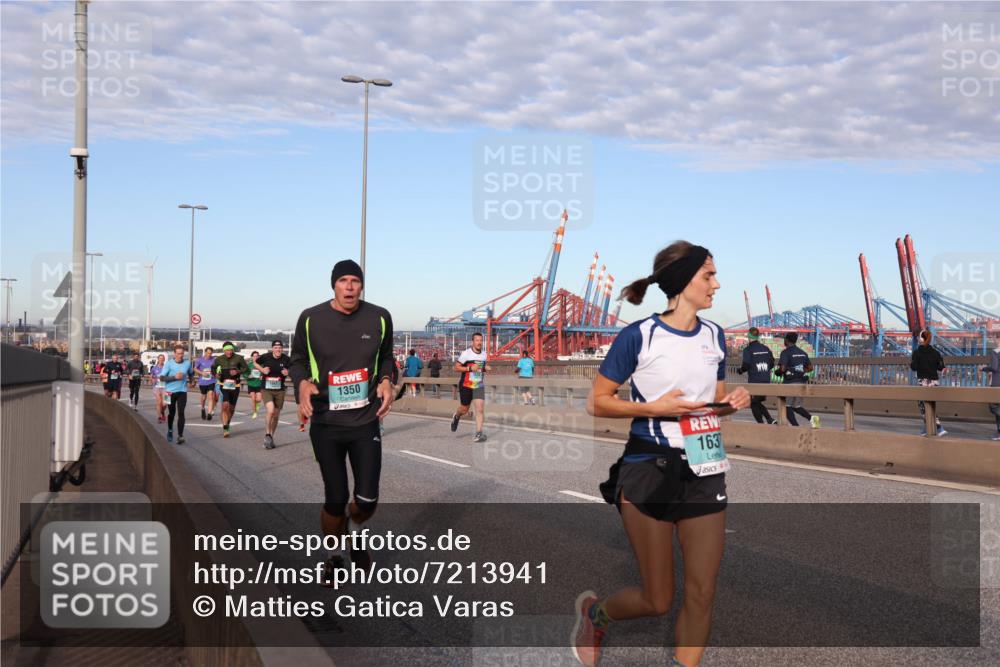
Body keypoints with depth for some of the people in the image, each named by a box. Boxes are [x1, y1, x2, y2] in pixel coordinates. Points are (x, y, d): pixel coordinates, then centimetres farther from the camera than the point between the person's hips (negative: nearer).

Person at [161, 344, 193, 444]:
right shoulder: (169, 363, -7)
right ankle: (170, 431, 40)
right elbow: (162, 377, -11)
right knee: (172, 413, 16)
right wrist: (175, 377, -20)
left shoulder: (187, 362, 0)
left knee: (181, 413, -10)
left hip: (182, 391, 0)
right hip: (170, 392, 0)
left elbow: (191, 373, 20)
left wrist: (190, 379, 3)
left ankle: (180, 436, -10)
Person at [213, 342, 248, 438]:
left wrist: (238, 371, -15)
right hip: (224, 385, -1)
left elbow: (245, 368, 3)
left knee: (231, 408, 11)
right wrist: (216, 374, -4)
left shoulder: (238, 358, -5)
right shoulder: (219, 359, 0)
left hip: (235, 386, 1)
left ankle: (227, 424, 36)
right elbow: (213, 368, 16)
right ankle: (225, 428, -14)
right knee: (225, 406, -18)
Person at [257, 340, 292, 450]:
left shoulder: (286, 359, -5)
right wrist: (262, 369, -6)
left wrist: (288, 372, -13)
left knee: (276, 416, 9)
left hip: (280, 391, 2)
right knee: (271, 411, -22)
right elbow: (255, 362, 11)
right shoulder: (266, 357, -7)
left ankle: (270, 437, 27)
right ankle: (267, 435, -2)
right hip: (267, 390, -2)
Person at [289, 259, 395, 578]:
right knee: (336, 500, 2)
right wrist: (303, 383, -14)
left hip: (366, 422, 1)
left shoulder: (379, 317, -1)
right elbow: (298, 360, 6)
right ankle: (334, 555, 30)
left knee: (367, 500, 0)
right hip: (325, 424, -1)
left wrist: (386, 380, -6)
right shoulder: (311, 319, -6)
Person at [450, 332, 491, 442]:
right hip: (466, 385, -3)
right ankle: (456, 417, 46)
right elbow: (456, 367, -11)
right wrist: (470, 368, -23)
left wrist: (485, 368, 0)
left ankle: (479, 433, -10)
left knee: (480, 409, -12)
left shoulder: (484, 354, 5)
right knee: (464, 410, 10)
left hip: (479, 386, 3)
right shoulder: (466, 353, -12)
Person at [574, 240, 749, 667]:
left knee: (702, 593, 2)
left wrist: (731, 403, -3)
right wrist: (653, 408, -18)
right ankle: (595, 611, 35)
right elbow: (597, 402, -5)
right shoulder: (639, 336, -9)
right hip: (649, 471, -5)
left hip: (705, 471, 5)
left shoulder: (714, 336, 8)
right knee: (657, 601, 4)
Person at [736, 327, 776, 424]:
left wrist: (740, 370, 5)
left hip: (754, 381, -6)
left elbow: (746, 365, -15)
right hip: (766, 381, 6)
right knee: (758, 402, 19)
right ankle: (770, 419, 3)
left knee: (754, 404, 7)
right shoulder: (765, 348, 8)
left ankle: (761, 423, 0)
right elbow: (772, 363, 11)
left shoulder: (748, 349, -9)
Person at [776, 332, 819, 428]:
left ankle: (796, 426, -9)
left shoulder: (785, 352, -8)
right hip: (801, 382, 7)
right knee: (796, 406, 16)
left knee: (787, 406, 3)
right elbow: (810, 368, 16)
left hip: (790, 382, -7)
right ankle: (811, 417, -7)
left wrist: (778, 372, 2)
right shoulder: (802, 352, 14)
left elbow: (783, 368, -19)